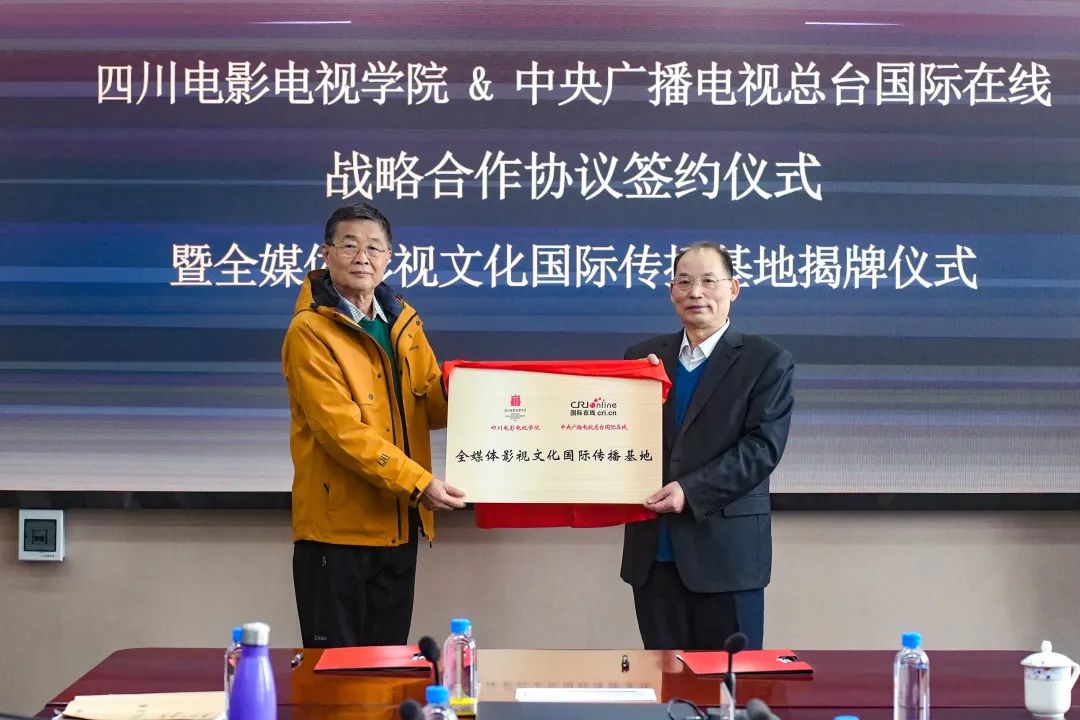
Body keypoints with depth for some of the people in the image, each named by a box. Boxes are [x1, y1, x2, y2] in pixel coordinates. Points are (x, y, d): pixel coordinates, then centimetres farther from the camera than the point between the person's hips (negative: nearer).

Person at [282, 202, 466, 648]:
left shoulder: (403, 321, 10)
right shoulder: (309, 331, -12)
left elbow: (433, 401, 9)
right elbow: (341, 429, -19)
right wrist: (418, 484, -24)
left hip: (398, 522, 6)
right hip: (338, 523, -6)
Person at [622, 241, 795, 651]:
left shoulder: (767, 362, -1)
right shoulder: (644, 357, 12)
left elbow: (763, 447, -11)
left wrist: (691, 490, -19)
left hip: (726, 550, -4)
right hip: (653, 549, 4)